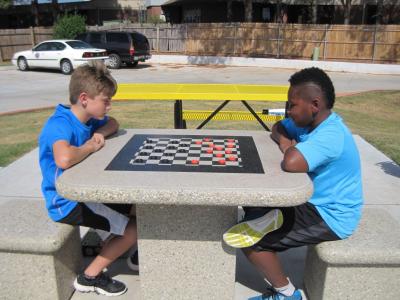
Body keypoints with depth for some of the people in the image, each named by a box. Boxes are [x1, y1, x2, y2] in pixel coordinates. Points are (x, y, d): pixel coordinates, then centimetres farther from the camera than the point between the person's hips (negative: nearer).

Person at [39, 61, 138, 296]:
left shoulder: (87, 117, 0)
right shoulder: (60, 124, -26)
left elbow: (113, 124, 18)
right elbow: (64, 159, -46)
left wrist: (100, 133, -6)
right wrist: (91, 146, -25)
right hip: (66, 203, -9)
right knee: (134, 229, -10)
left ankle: (114, 247, 27)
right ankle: (90, 277, 6)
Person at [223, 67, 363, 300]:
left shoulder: (330, 135, -29)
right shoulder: (312, 122, 0)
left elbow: (291, 164, -44)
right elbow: (278, 129, 15)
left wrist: (288, 147, -20)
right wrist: (285, 140, -9)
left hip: (330, 216, -9)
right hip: (316, 202, 10)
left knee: (248, 237, -12)